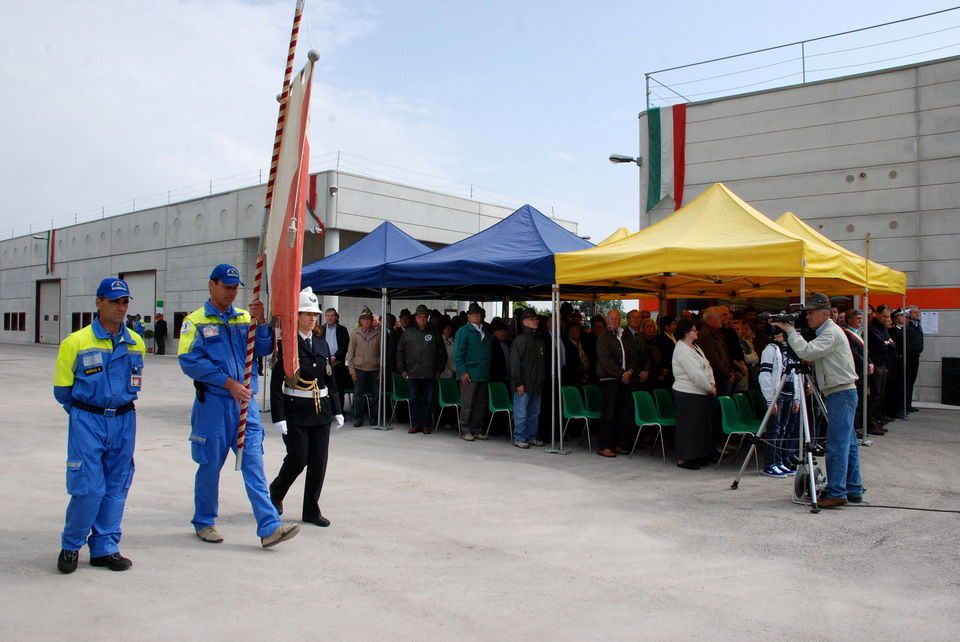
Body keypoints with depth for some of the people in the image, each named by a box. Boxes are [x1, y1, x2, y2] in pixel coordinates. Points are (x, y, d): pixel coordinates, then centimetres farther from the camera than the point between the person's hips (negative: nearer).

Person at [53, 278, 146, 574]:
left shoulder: (136, 343, 7)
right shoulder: (76, 342, -7)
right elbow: (62, 389, 0)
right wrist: (84, 412, 9)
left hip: (124, 421, 4)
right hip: (87, 422, -4)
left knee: (116, 488, 7)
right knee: (88, 488, -6)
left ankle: (105, 548, 19)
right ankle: (70, 546, 16)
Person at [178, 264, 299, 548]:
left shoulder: (245, 318, 11)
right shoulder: (196, 321, 0)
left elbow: (264, 350, 1)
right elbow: (189, 361, -10)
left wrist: (261, 322, -15)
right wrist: (227, 382, -15)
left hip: (246, 401, 3)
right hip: (213, 403, -3)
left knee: (254, 463, -1)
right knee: (210, 465, 9)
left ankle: (269, 527, -4)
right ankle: (204, 522, 28)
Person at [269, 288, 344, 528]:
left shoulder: (322, 344, 11)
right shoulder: (286, 345, -7)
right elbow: (276, 384, -10)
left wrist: (337, 411, 12)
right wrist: (278, 417, -15)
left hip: (321, 410, 5)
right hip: (295, 411, -5)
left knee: (319, 462, 5)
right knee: (298, 459, -2)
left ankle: (311, 510, 16)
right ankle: (276, 492, 28)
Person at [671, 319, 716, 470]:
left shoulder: (695, 347, 14)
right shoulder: (681, 350, -17)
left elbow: (707, 366, 14)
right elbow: (695, 374, -21)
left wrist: (711, 383, -1)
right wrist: (710, 388, -12)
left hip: (699, 392, 10)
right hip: (687, 394, -10)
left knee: (701, 424, 14)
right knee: (688, 426, -4)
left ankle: (698, 455, 25)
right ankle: (683, 459, 3)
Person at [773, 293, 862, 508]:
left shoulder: (832, 332, -13)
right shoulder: (825, 332, 19)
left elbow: (806, 352, -25)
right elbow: (810, 355, 18)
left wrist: (790, 330, -16)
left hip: (841, 393, -11)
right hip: (839, 394, 11)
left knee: (837, 445, -10)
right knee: (848, 444, 13)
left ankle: (836, 493, -8)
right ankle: (854, 490, 19)